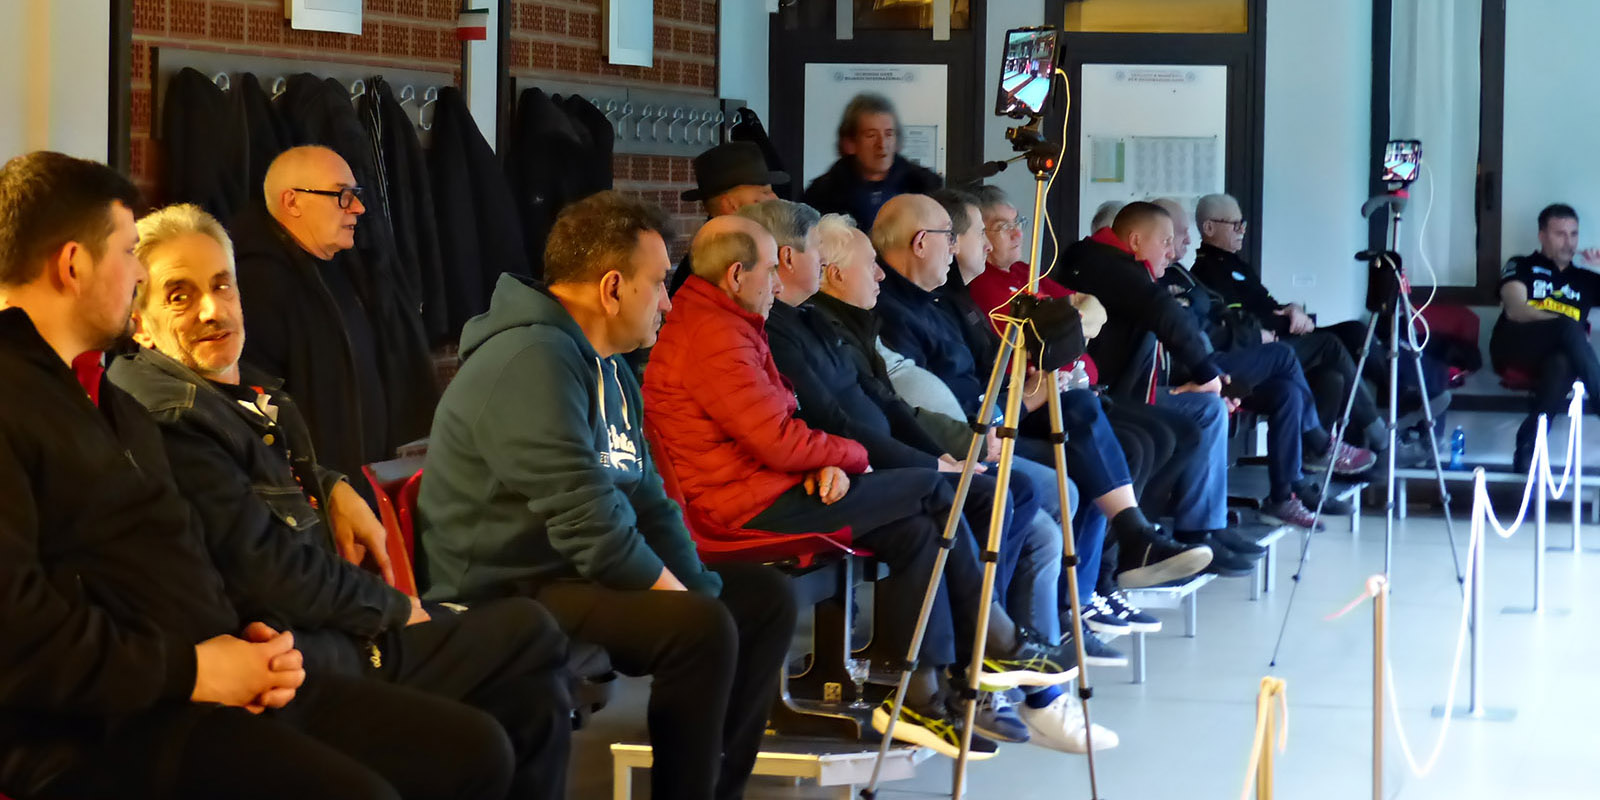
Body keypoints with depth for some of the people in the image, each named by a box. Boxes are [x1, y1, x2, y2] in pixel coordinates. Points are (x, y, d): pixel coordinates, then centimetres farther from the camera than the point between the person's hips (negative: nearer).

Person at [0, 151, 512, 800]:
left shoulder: (112, 403, 23)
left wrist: (248, 643, 6)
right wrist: (190, 671, -16)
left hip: (224, 685, 10)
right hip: (109, 725, -10)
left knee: (474, 747, 2)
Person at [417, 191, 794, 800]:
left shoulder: (610, 371, 14)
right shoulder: (533, 362, -21)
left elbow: (649, 501, 14)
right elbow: (588, 521, -26)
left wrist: (697, 588, -1)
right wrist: (683, 597, -17)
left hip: (587, 577, 11)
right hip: (513, 595, -11)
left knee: (765, 597, 10)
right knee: (702, 630, -28)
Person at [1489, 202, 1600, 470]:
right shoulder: (1521, 266, 18)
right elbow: (1516, 311, 0)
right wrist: (1566, 325, -12)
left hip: (1556, 355, 2)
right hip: (1514, 348, -2)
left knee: (1563, 365, -39)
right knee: (1569, 328, -34)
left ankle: (1528, 446, -48)